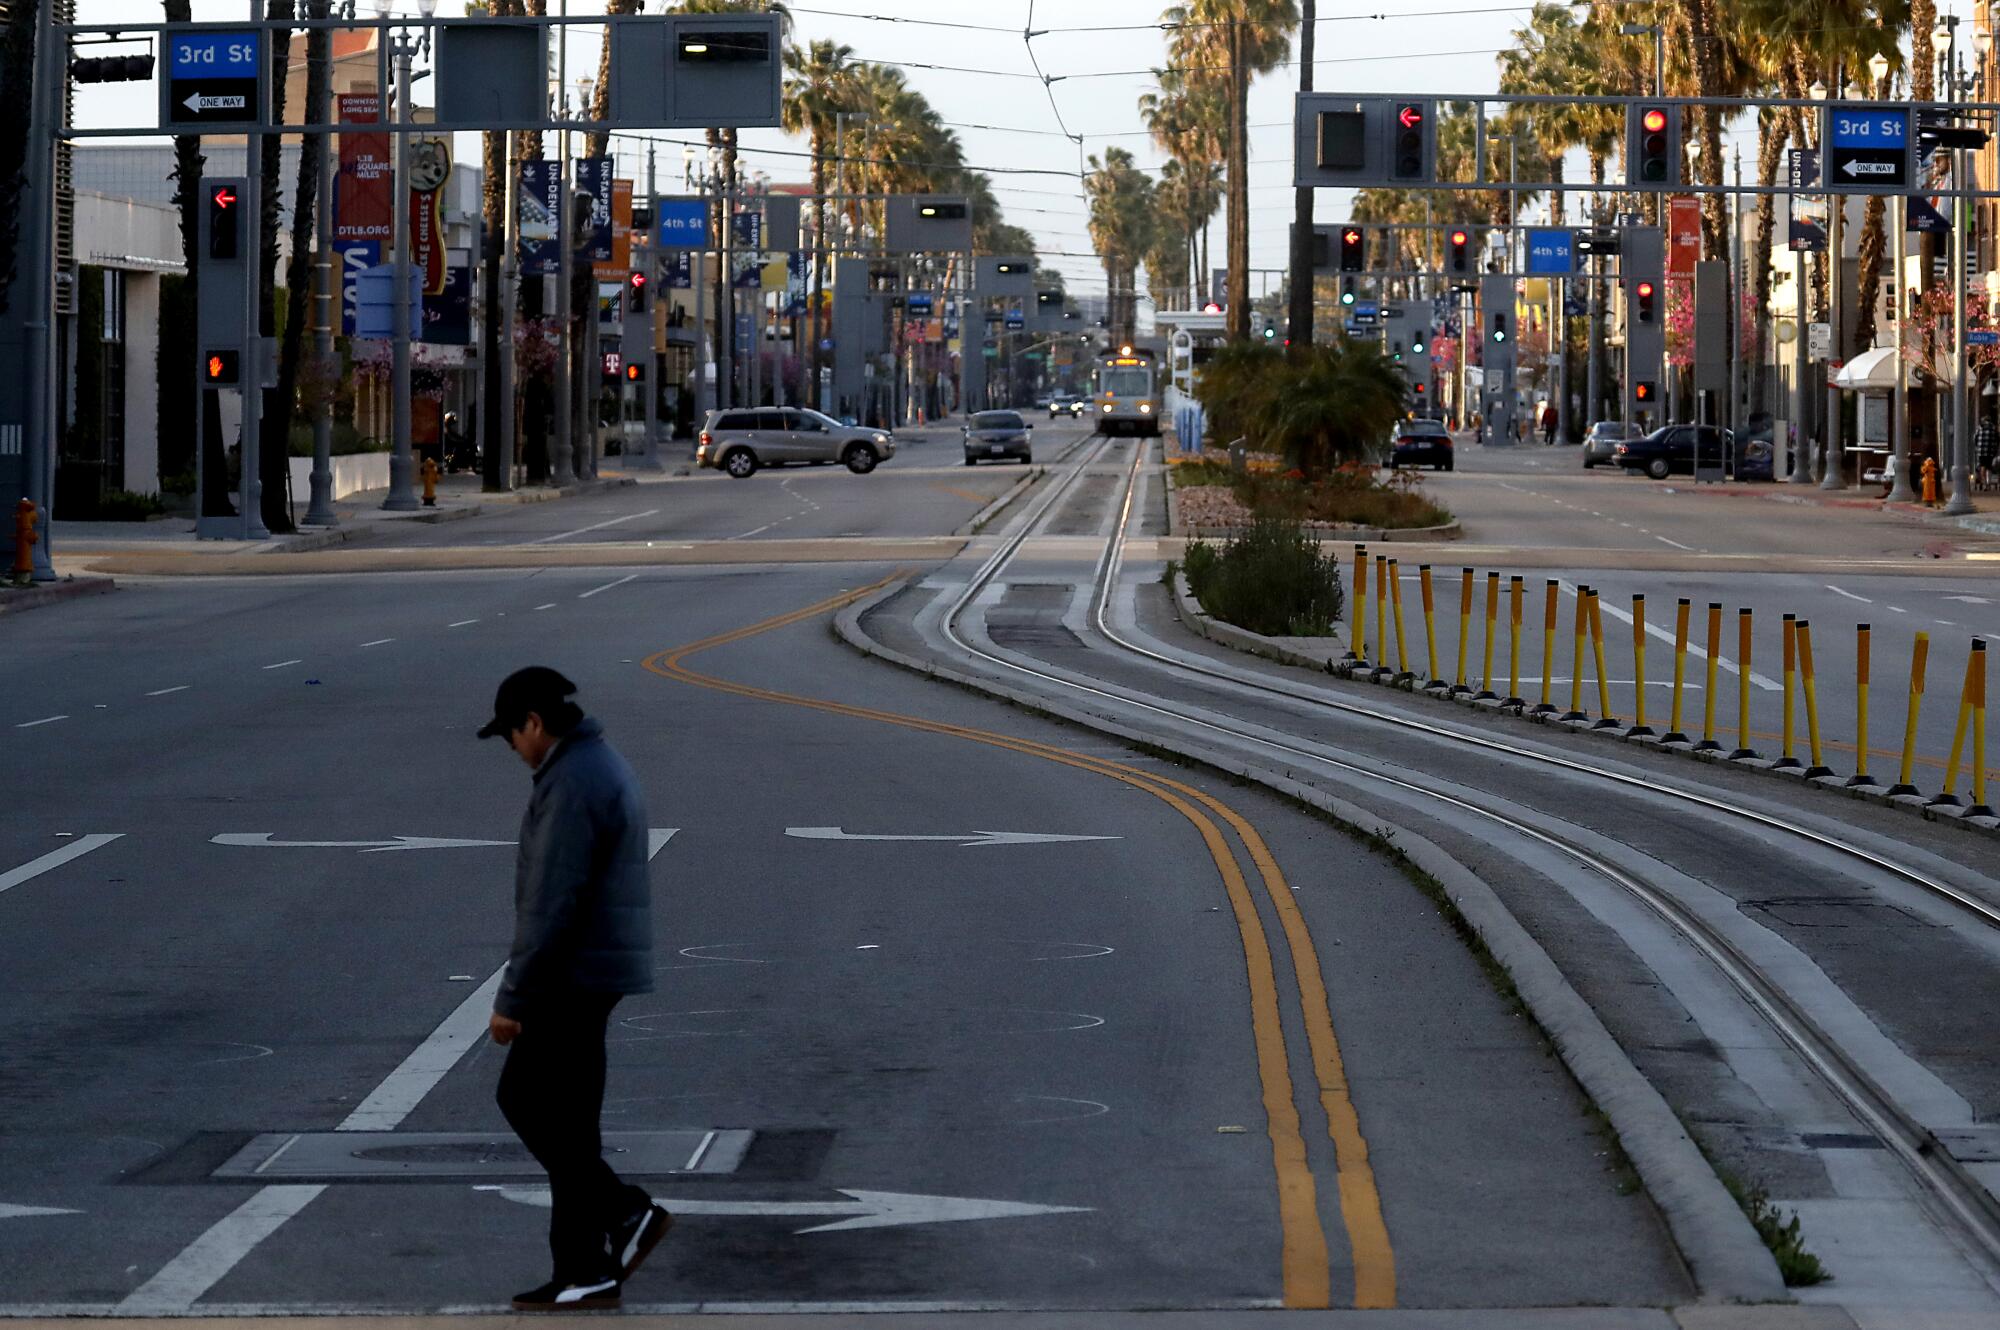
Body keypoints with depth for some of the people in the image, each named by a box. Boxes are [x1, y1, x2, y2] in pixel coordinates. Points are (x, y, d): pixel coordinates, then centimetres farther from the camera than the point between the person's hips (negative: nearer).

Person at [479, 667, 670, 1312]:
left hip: (573, 974, -10)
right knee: (522, 1098, 15)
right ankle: (625, 1215, 14)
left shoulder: (572, 785, -19)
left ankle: (586, 1274, 3)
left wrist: (512, 998, -19)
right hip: (593, 969, 10)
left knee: (560, 1121, -3)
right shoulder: (602, 766, 14)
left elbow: (551, 904, -23)